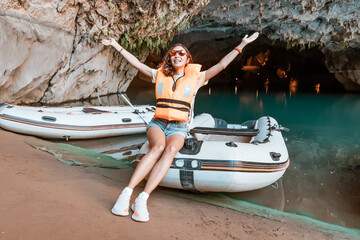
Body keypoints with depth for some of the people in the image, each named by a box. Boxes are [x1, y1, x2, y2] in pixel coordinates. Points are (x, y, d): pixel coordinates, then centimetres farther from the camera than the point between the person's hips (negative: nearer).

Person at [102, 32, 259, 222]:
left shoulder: (195, 78, 9)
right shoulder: (160, 75, 12)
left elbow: (221, 65, 7)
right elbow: (136, 63, 16)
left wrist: (242, 44, 6)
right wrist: (116, 45, 19)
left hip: (178, 129, 0)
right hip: (157, 123, 1)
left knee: (170, 150, -34)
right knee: (158, 147, -33)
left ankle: (142, 200, -40)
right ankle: (126, 194, -39)